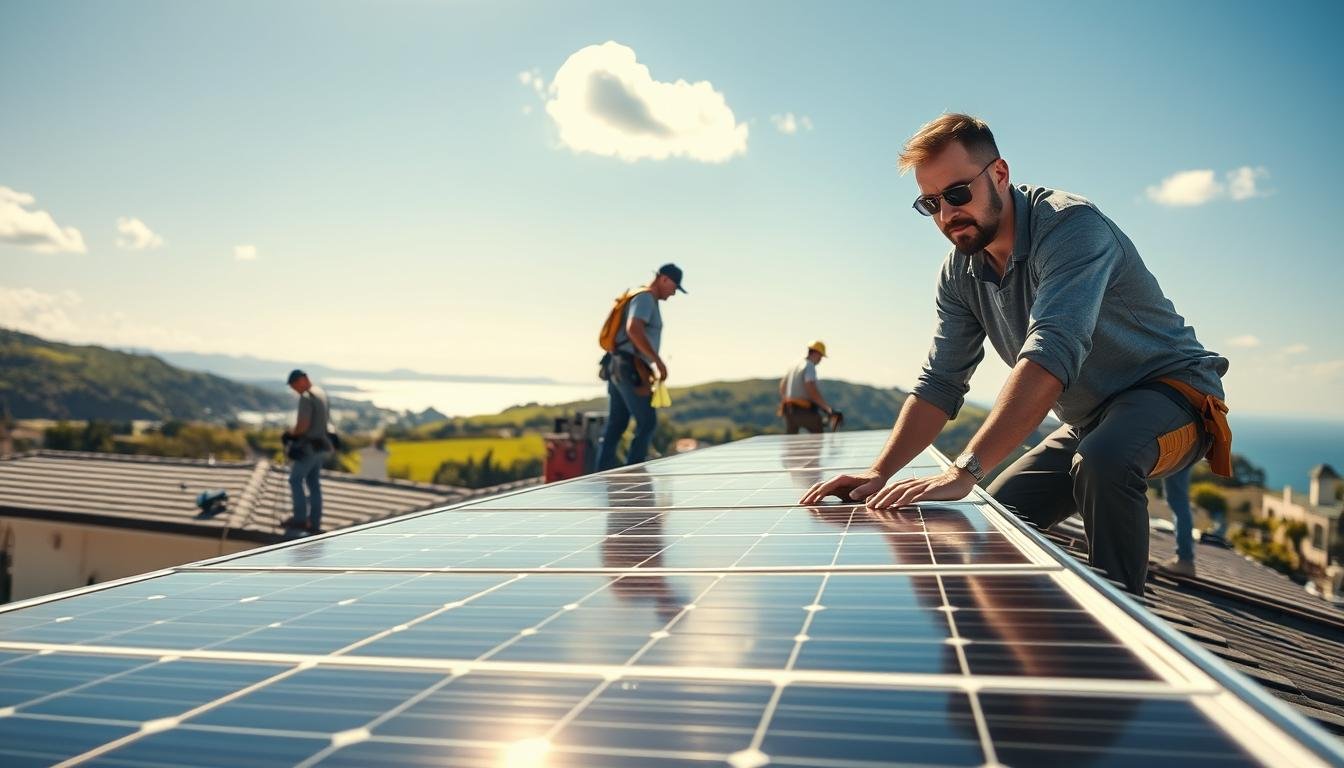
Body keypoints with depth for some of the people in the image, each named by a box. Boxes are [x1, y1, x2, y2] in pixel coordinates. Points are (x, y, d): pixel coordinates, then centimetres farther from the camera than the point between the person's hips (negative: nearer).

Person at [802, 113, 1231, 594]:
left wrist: (964, 471, -49)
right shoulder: (960, 273, -3)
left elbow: (1050, 356, -41)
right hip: (1088, 423, 8)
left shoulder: (1071, 226, -27)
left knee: (1101, 462, -36)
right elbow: (939, 384, -3)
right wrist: (879, 474, -18)